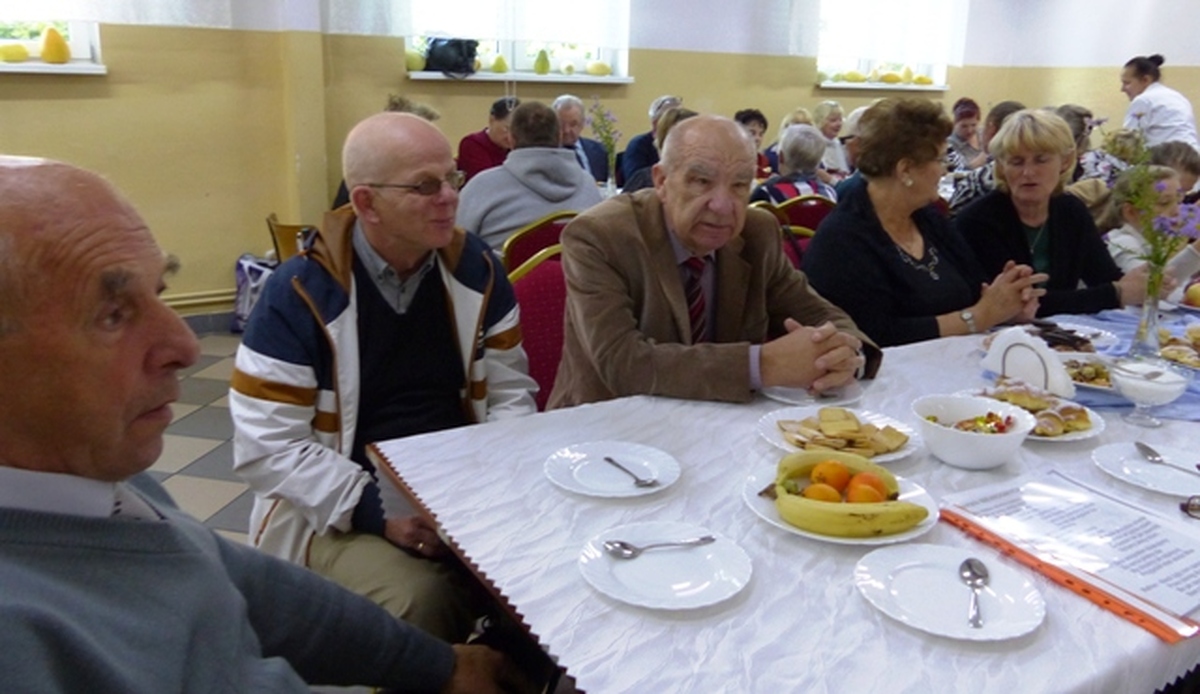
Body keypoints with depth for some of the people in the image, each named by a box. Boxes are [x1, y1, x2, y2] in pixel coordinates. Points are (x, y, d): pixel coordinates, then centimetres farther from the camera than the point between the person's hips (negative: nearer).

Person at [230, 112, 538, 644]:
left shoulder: (476, 268, 2)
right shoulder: (299, 293, -11)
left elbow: (509, 391, 7)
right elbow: (266, 447, -11)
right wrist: (378, 512, -19)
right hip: (342, 514, -3)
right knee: (419, 601, -30)